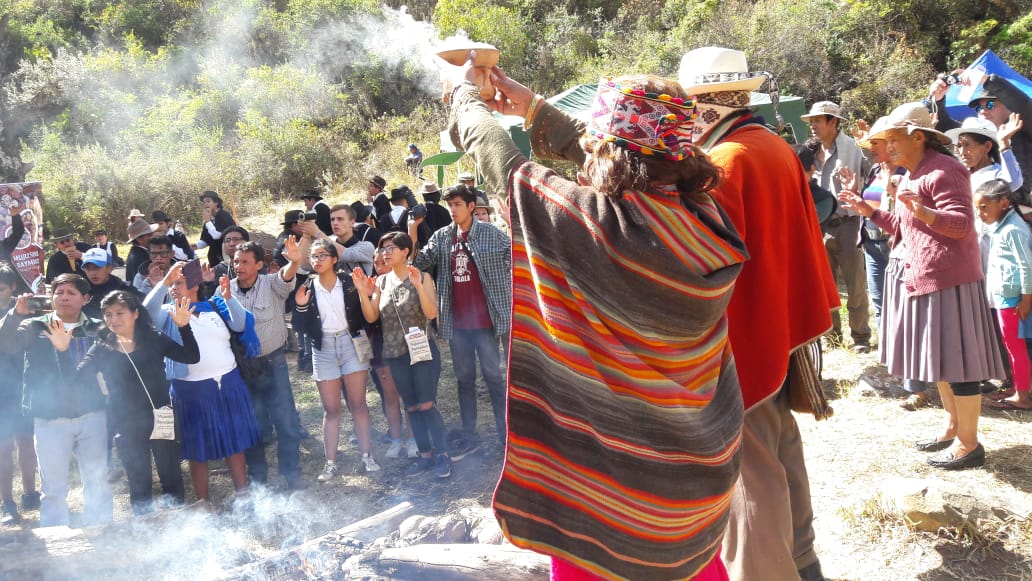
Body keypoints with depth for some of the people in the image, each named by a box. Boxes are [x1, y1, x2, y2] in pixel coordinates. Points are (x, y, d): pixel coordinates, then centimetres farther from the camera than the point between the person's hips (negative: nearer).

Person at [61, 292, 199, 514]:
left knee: (171, 476, 10)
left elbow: (191, 357, -9)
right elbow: (78, 377, -8)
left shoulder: (155, 341, -2)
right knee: (139, 483, 12)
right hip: (127, 427, 1)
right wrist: (62, 351, -22)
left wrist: (184, 327, -22)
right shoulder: (102, 349, 0)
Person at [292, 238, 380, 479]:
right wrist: (301, 307, -15)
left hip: (351, 343, -1)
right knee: (330, 409, 6)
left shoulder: (349, 282, -3)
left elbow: (367, 316, -3)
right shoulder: (306, 288, 1)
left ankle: (367, 456, 9)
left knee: (358, 404, 1)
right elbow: (301, 327, 1)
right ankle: (330, 463, 11)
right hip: (323, 349, 1)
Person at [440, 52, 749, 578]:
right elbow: (606, 159, 9)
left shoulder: (600, 223, -25)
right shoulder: (705, 214, -7)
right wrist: (533, 107, 19)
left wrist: (467, 97, 10)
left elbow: (502, 163, -9)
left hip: (620, 469, -6)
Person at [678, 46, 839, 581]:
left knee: (750, 468, 0)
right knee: (782, 452, 20)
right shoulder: (778, 148, 8)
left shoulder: (723, 162, -19)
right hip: (780, 323, 9)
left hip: (740, 334, -9)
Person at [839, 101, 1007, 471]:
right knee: (938, 356, 16)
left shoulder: (943, 170, -15)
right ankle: (952, 426, 28)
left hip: (945, 277, -10)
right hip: (918, 276, 10)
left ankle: (968, 443, 5)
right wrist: (869, 211, 14)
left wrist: (924, 212, -38)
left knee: (954, 358, -4)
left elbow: (963, 224, -22)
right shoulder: (911, 175, 16)